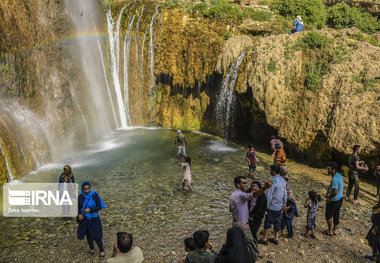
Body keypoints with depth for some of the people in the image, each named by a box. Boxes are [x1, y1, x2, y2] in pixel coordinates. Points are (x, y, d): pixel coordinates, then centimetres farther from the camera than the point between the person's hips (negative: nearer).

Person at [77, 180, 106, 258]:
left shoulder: (94, 195, -17)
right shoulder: (80, 197, -9)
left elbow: (99, 207, -13)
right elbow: (78, 208, 1)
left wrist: (90, 210, -26)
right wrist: (79, 215, -19)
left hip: (94, 219, -3)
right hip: (85, 220, 3)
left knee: (96, 237, 4)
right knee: (88, 236, 17)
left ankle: (102, 250, 28)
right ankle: (92, 249, 43)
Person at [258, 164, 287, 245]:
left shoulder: (273, 181, -24)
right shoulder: (283, 180, 2)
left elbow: (269, 196, -22)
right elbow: (285, 194, 10)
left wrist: (266, 206, -14)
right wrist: (284, 204, 21)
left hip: (272, 206, -7)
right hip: (279, 206, 7)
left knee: (268, 222, 6)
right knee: (277, 222, 17)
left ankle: (264, 239, 18)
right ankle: (275, 238, 29)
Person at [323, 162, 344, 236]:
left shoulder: (335, 179, -31)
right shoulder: (338, 175, 2)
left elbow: (335, 192, -33)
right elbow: (331, 185, 15)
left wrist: (329, 198, -17)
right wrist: (327, 193, 8)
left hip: (334, 200, -9)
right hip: (340, 198, 9)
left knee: (328, 215, 9)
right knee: (336, 215, 20)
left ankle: (330, 231, 22)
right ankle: (334, 230, 34)